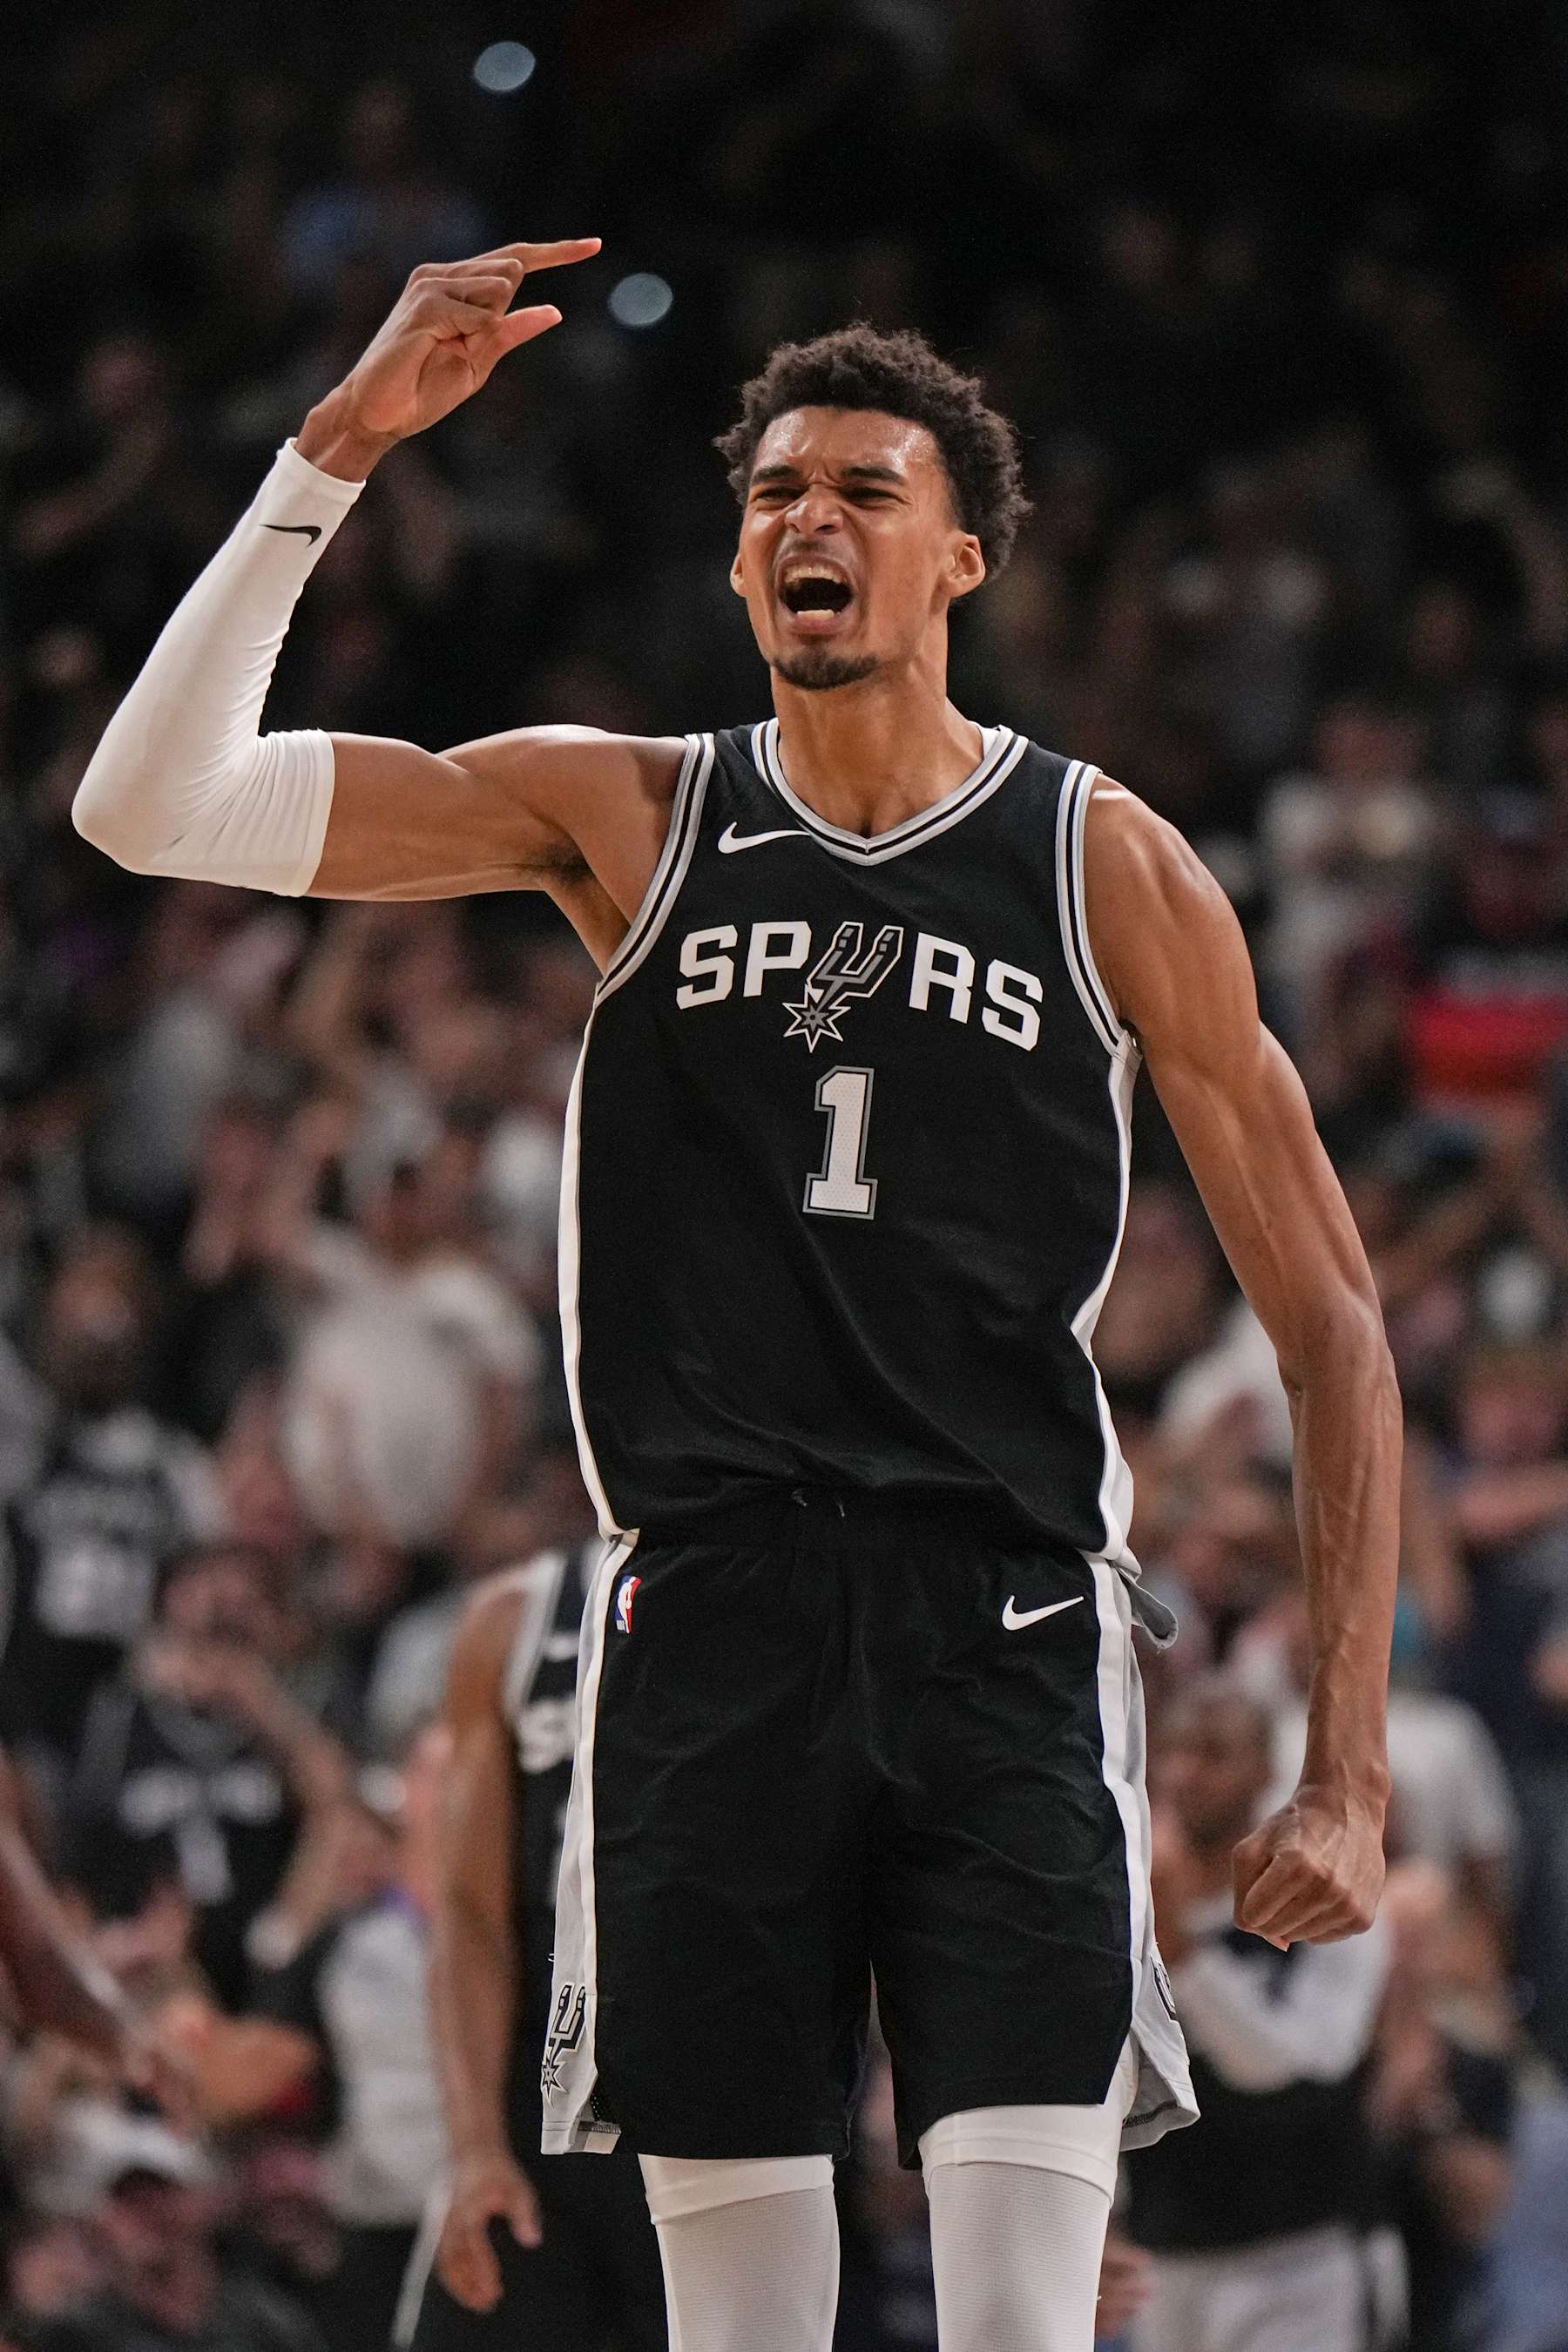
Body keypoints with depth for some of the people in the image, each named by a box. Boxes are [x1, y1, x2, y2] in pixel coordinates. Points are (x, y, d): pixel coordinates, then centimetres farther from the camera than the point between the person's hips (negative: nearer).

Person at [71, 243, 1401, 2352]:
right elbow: (154, 808, -1)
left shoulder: (1112, 870, 6)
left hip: (1008, 1626, -1)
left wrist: (1347, 1772, -1)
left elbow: (1330, 1327, 7)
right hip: (711, 1623, 2)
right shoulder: (625, 816, 9)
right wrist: (342, 447, -8)